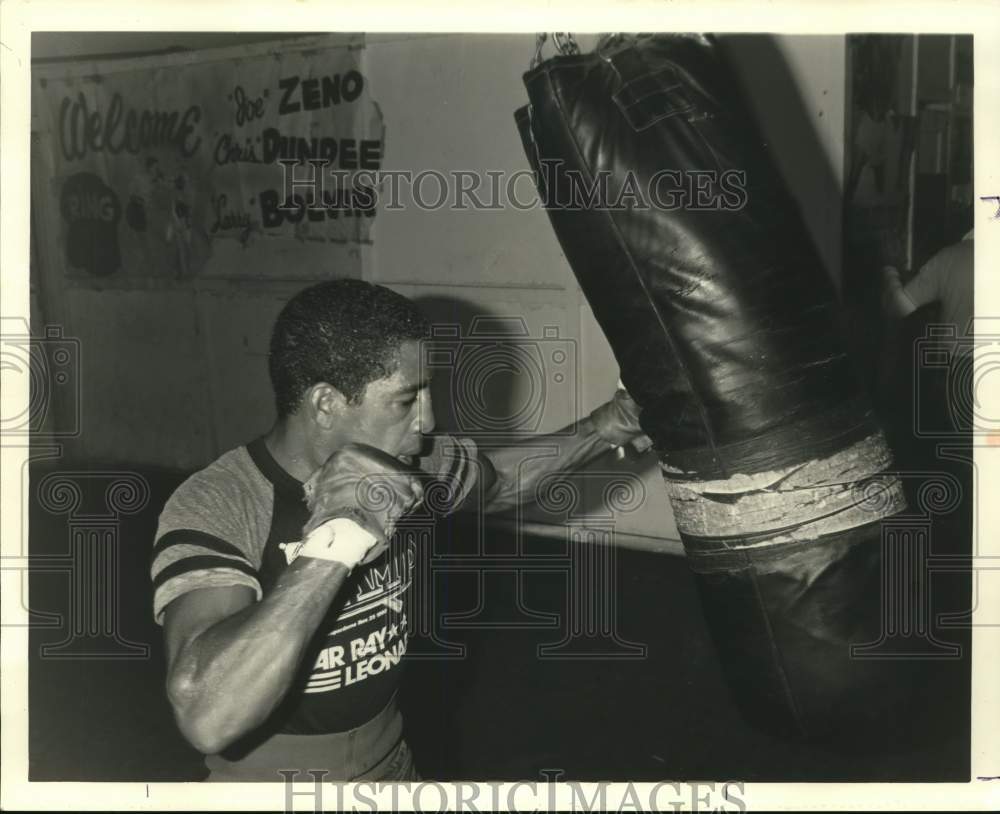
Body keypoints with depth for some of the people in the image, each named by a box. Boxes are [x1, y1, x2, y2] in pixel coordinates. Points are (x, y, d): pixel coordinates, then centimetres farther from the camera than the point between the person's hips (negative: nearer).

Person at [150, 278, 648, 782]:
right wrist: (332, 541, -41)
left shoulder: (409, 468, -9)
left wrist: (599, 429, 0)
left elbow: (500, 478, 12)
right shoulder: (213, 507, -25)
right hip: (270, 778, -4)